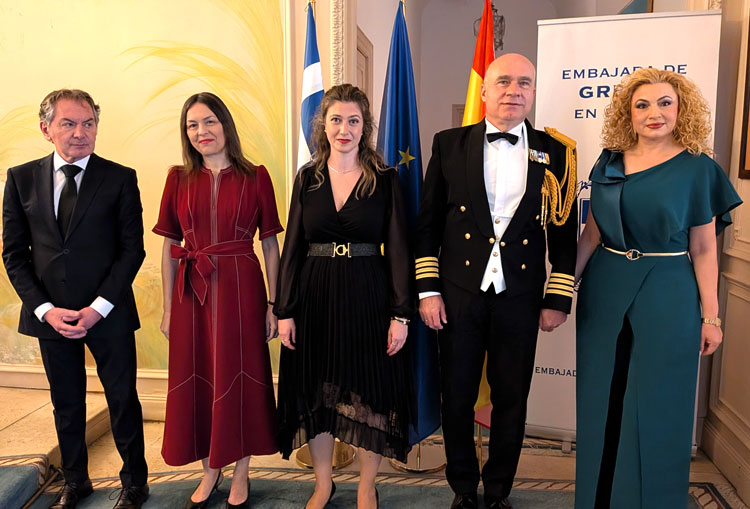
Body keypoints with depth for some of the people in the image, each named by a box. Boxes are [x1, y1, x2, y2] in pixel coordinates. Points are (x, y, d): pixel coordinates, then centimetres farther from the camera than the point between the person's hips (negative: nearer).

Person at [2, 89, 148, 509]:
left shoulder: (120, 178, -4)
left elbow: (132, 249, -6)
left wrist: (97, 308, -12)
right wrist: (45, 309, -7)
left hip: (108, 314, -2)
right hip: (50, 313, 3)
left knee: (123, 399, 8)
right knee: (66, 403, 16)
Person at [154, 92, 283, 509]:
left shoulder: (255, 177, 0)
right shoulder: (179, 179, 6)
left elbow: (270, 244, 0)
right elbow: (170, 248, 7)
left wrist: (274, 304, -4)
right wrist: (168, 307, 3)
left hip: (241, 288, -2)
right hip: (192, 291, 3)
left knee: (240, 378, 7)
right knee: (197, 380, 10)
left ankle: (241, 472, 27)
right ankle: (210, 471, 31)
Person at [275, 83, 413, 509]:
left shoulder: (385, 179, -1)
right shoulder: (308, 178, 5)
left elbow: (398, 249, -4)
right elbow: (293, 247, 4)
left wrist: (401, 314, -9)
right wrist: (285, 311, -1)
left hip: (369, 297, -2)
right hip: (315, 298, 2)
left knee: (370, 393, 7)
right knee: (315, 392, 11)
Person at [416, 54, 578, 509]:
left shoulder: (556, 153, 2)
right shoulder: (450, 144, 1)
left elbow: (564, 234, 5)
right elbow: (428, 224, 2)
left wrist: (559, 300, 2)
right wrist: (428, 289, -2)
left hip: (519, 299, 1)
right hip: (458, 296, 0)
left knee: (511, 401, 13)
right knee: (457, 399, 11)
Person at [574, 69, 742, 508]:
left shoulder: (698, 168, -2)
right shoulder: (610, 162, 5)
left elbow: (703, 249, -2)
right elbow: (592, 233, 7)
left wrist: (711, 316, -3)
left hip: (666, 297, -3)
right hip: (604, 292, 3)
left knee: (655, 406, 7)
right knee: (602, 403, 12)